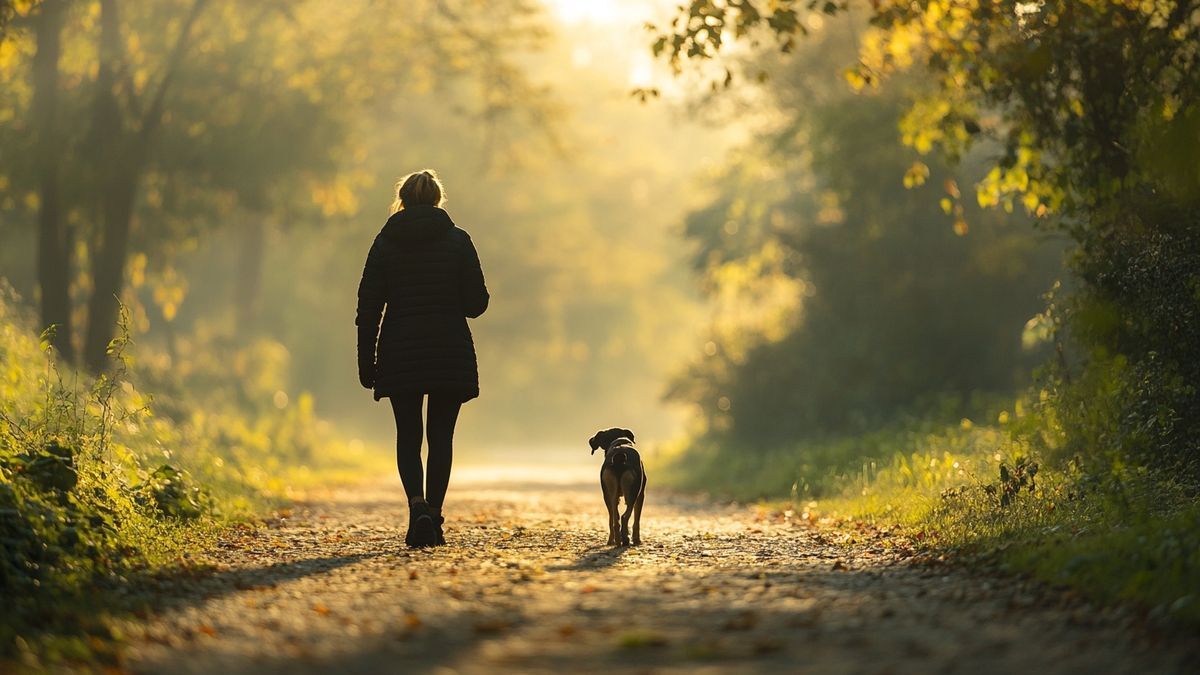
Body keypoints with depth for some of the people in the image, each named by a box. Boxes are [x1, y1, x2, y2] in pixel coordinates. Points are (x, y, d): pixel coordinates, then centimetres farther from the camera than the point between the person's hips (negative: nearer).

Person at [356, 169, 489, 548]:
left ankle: (417, 507, -17)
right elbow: (476, 303, -2)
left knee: (408, 435, 6)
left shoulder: (385, 243, 1)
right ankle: (433, 517, 7)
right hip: (450, 354, 0)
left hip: (400, 354, 0)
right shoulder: (457, 241, -1)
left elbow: (368, 307, 0)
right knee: (440, 436, 9)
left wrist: (366, 361, 5)